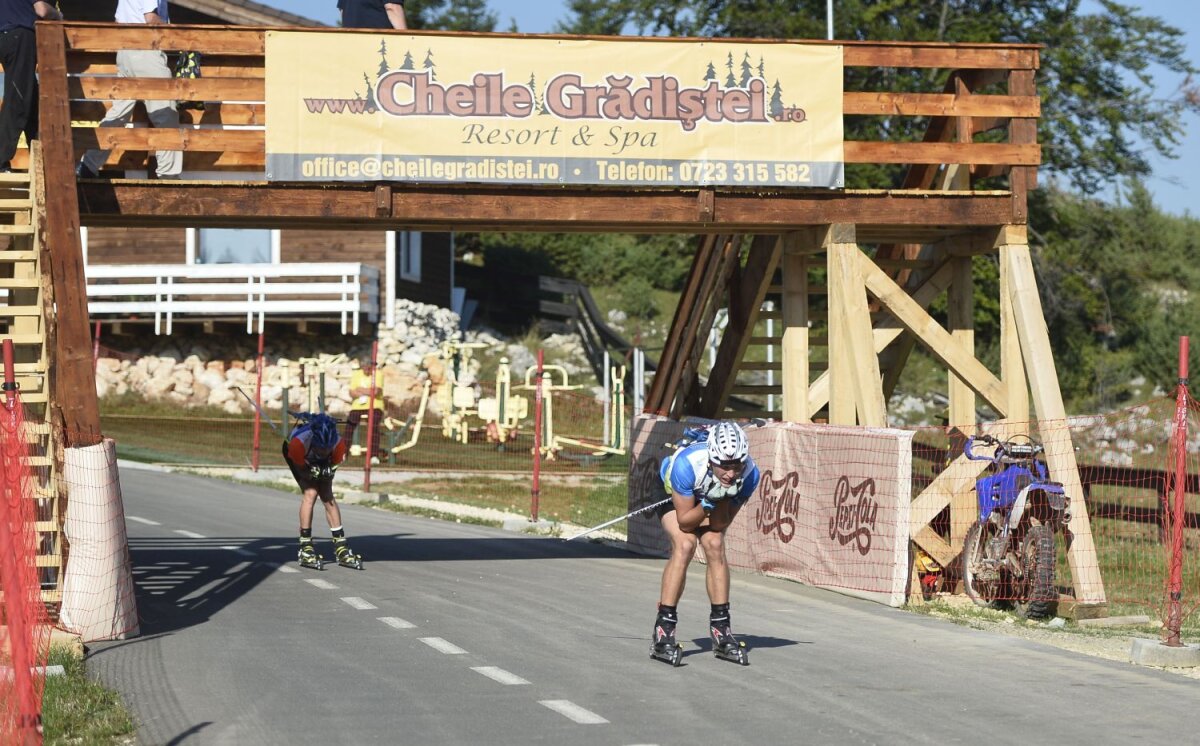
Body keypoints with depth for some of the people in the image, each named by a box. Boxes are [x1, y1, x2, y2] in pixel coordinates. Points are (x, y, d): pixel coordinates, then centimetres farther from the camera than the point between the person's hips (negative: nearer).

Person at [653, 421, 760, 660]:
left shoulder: (750, 474, -31)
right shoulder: (686, 464, -42)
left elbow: (721, 524, -22)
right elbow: (684, 521, -30)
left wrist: (719, 500, -39)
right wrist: (707, 506, -45)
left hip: (712, 497, 3)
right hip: (673, 496, -3)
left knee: (715, 545, -19)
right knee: (685, 545, -25)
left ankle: (720, 625, -10)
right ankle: (664, 625, -20)